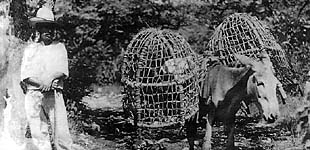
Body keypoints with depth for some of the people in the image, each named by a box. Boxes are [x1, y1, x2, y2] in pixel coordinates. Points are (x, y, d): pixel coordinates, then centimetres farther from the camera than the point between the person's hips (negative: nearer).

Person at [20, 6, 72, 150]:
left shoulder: (59, 47, 14)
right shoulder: (30, 49, 14)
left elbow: (63, 71, 3)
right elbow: (25, 75, 4)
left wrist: (50, 78, -18)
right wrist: (41, 83, -12)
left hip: (54, 94, -1)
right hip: (33, 94, 1)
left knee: (60, 132, -8)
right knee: (39, 133, -3)